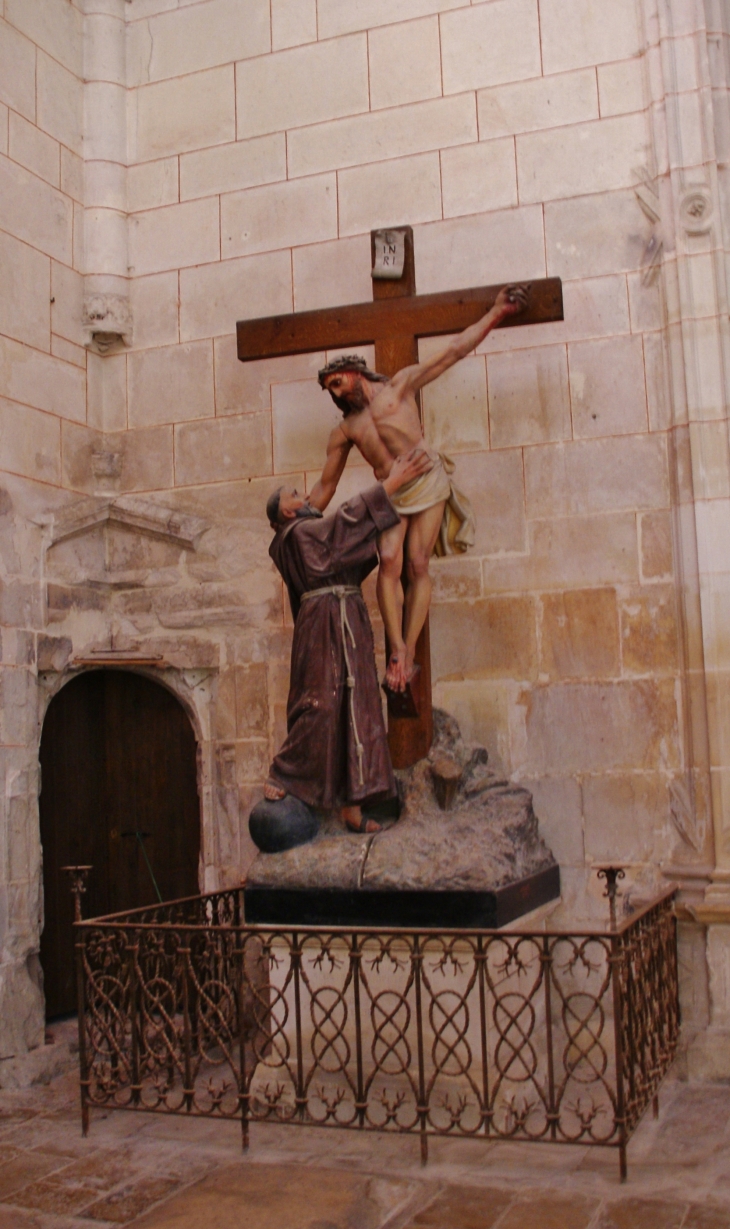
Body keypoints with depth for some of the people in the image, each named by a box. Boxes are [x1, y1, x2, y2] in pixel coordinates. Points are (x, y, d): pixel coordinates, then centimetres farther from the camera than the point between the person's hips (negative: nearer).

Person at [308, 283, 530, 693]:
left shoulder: (399, 386, 8)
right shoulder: (345, 431, 15)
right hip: (391, 495, 2)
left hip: (429, 482, -2)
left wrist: (495, 314, 3)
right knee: (390, 562, -19)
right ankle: (397, 649, -20)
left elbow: (453, 352, 6)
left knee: (418, 564, -11)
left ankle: (409, 649, -9)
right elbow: (326, 486, 19)